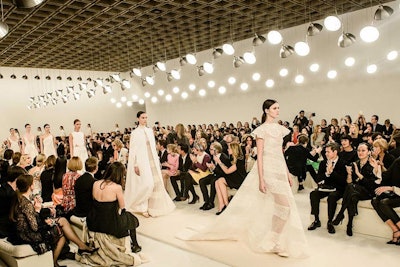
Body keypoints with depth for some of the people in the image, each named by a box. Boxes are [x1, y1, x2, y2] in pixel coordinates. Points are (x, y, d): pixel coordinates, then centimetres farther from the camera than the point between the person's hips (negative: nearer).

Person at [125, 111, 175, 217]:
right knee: (147, 184, -11)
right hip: (142, 161, -5)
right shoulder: (135, 133, -5)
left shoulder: (150, 131, 10)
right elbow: (132, 150, -6)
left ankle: (153, 207, 18)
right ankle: (142, 207, 8)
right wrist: (135, 165, -11)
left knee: (156, 183, 3)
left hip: (153, 161, 5)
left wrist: (157, 160, 11)